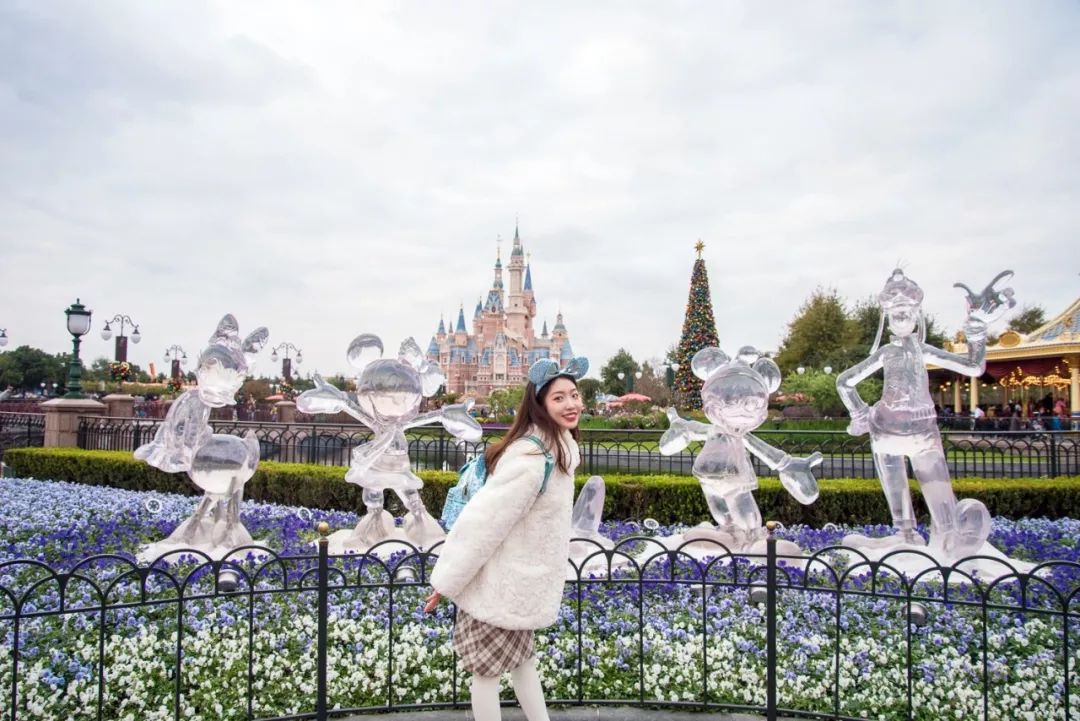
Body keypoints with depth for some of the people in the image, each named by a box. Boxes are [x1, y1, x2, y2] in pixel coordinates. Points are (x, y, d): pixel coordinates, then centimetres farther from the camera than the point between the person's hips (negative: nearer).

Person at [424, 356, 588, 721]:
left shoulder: (557, 448, 2)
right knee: (486, 670, 8)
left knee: (522, 658, 23)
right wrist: (446, 581, -21)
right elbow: (484, 518, -27)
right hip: (497, 585, -9)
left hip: (520, 581, 9)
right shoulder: (531, 458, -28)